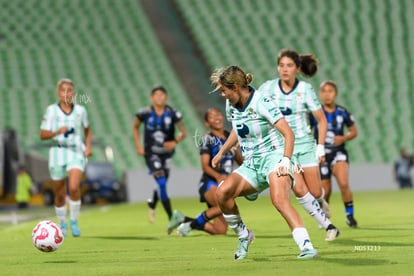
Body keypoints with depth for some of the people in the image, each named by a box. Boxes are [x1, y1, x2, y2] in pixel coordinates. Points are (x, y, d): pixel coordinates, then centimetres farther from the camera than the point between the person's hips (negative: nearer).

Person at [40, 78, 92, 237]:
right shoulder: (51, 110, -1)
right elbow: (43, 135, -3)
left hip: (76, 153, 0)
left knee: (74, 187, -22)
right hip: (57, 153, 0)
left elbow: (87, 130, 20)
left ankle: (74, 222, -5)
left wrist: (88, 146, 5)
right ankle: (62, 225, 30)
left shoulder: (80, 110, 4)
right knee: (60, 194, 7)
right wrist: (57, 132, -20)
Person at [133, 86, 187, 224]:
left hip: (166, 153, 3)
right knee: (161, 182, -17)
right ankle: (171, 217, -14)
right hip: (151, 154, -3)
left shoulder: (172, 114, -8)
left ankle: (152, 204, 46)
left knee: (162, 184, 12)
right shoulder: (145, 113, -8)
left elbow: (183, 133, 0)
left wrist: (175, 142, -20)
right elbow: (135, 128, 10)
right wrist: (138, 145, 1)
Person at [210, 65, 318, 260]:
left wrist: (285, 161, -29)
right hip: (251, 165, 7)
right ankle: (243, 236, 1)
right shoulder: (231, 105, 8)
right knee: (222, 192, -19)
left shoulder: (262, 103, -15)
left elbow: (288, 134, -17)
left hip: (273, 157, -7)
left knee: (279, 199, -35)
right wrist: (221, 153, 31)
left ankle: (307, 247, -43)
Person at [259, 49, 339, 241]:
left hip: (305, 144, 0)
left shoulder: (305, 89, -8)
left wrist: (321, 147, -6)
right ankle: (328, 225, 0)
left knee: (315, 192, -1)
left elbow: (322, 120, -2)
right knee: (299, 189, -15)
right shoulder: (268, 88, -6)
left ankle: (320, 202, 39)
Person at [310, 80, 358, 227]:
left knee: (343, 183, -23)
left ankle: (350, 215, -6)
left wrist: (344, 138, -9)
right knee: (326, 190, 2)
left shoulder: (342, 112, -1)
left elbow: (354, 131, 11)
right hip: (321, 155, 0)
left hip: (338, 153, 0)